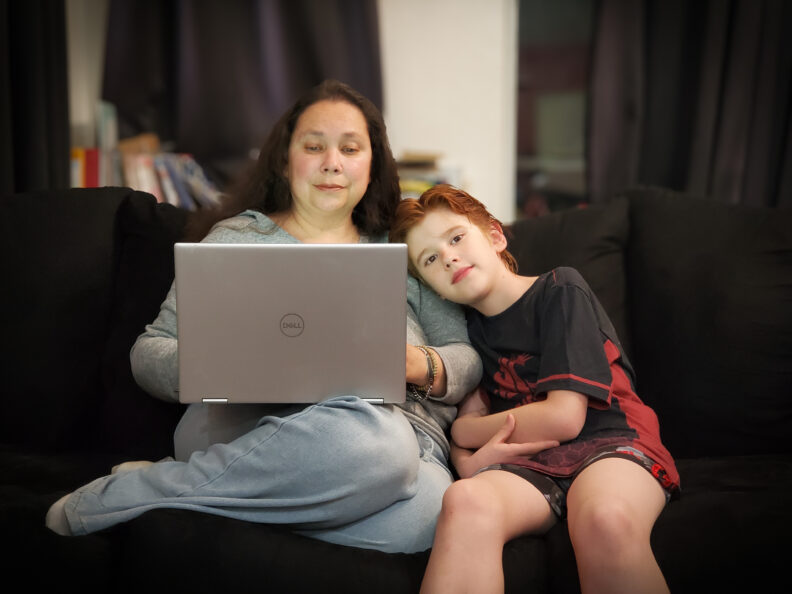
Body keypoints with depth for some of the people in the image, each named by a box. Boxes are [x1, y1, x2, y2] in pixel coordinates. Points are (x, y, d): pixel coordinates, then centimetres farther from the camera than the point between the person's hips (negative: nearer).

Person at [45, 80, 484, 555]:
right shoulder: (236, 238, 18)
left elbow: (467, 359, 16)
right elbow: (149, 352, 13)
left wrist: (419, 364, -8)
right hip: (248, 422, -2)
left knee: (421, 513, -37)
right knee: (365, 437, -41)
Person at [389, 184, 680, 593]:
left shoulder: (560, 290, 1)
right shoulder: (470, 328, 20)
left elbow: (563, 418, -7)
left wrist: (464, 432, 6)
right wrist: (467, 461, -10)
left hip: (609, 441, -3)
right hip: (526, 461, 4)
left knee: (607, 519, -41)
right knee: (464, 501, -33)